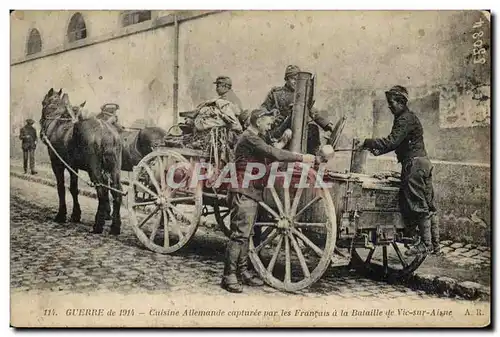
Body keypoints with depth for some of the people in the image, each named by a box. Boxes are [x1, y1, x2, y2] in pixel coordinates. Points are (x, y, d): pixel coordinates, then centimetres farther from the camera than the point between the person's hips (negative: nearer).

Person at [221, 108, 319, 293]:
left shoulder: (255, 138, 22)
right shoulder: (249, 138, -13)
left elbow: (269, 156, 17)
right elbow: (273, 153, -21)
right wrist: (300, 157, -17)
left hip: (251, 193, 11)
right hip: (243, 192, -11)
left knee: (245, 234, 13)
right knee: (239, 234, -11)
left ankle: (242, 272, 20)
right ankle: (229, 276, -8)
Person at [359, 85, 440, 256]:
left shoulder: (406, 118, -10)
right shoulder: (407, 117, 22)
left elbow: (392, 141, -19)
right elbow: (397, 144, 24)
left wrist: (368, 143, -12)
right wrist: (378, 150, 14)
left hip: (414, 164, -10)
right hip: (422, 163, 10)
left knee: (419, 204, -8)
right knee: (428, 206, 9)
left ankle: (426, 243, -5)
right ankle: (435, 245, 13)